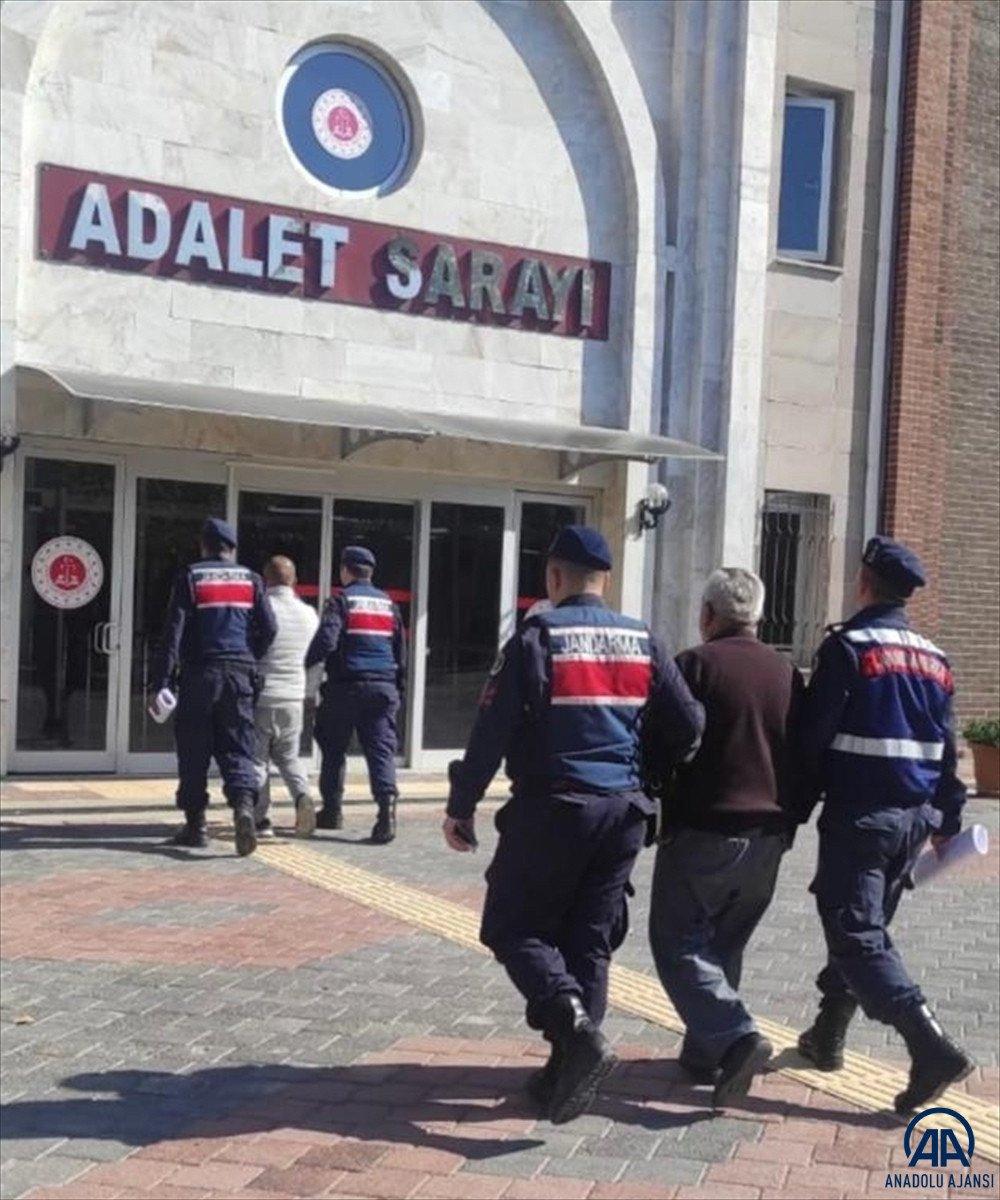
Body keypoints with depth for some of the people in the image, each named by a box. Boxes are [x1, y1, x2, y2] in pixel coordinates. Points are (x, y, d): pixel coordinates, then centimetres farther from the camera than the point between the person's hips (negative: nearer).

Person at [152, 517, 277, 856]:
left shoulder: (190, 577, 2)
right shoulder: (251, 580, 9)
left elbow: (174, 632, -5)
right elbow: (269, 628, 4)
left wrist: (161, 682, -7)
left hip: (199, 675, -2)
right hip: (240, 675, 2)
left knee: (194, 752, 7)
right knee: (237, 748, 4)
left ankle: (195, 825, 10)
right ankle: (244, 804, -20)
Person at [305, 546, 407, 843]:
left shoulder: (342, 602, -3)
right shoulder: (389, 604, 13)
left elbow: (325, 641, -16)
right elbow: (401, 652, 18)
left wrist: (307, 663, 0)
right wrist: (399, 690, 25)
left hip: (346, 687, -3)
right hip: (384, 687, 3)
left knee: (333, 749, 12)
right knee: (381, 749, -1)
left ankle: (332, 810, 19)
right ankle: (387, 803, -21)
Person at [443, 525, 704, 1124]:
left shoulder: (537, 637, -8)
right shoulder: (643, 642, 6)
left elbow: (492, 730, -11)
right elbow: (689, 725, 7)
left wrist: (462, 806, -2)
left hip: (551, 809, -5)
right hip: (623, 811, 5)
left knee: (515, 928, 7)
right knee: (590, 938, 13)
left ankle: (576, 1028, -14)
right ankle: (570, 1065, 15)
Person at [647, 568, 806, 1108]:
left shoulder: (696, 665, -9)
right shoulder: (788, 674, 10)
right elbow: (807, 756, 14)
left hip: (702, 832, -6)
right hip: (769, 837, 6)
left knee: (679, 944, 1)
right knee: (723, 945, 18)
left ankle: (735, 1037, -16)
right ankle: (703, 1051, 21)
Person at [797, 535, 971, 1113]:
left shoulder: (849, 646, -11)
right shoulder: (935, 660, 10)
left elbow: (815, 733, -13)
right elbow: (947, 749, 14)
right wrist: (948, 818, 21)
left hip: (859, 815, -7)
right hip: (915, 816, 7)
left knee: (858, 935, -6)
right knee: (868, 924, 19)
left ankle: (932, 1047, -17)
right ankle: (828, 1034, 30)